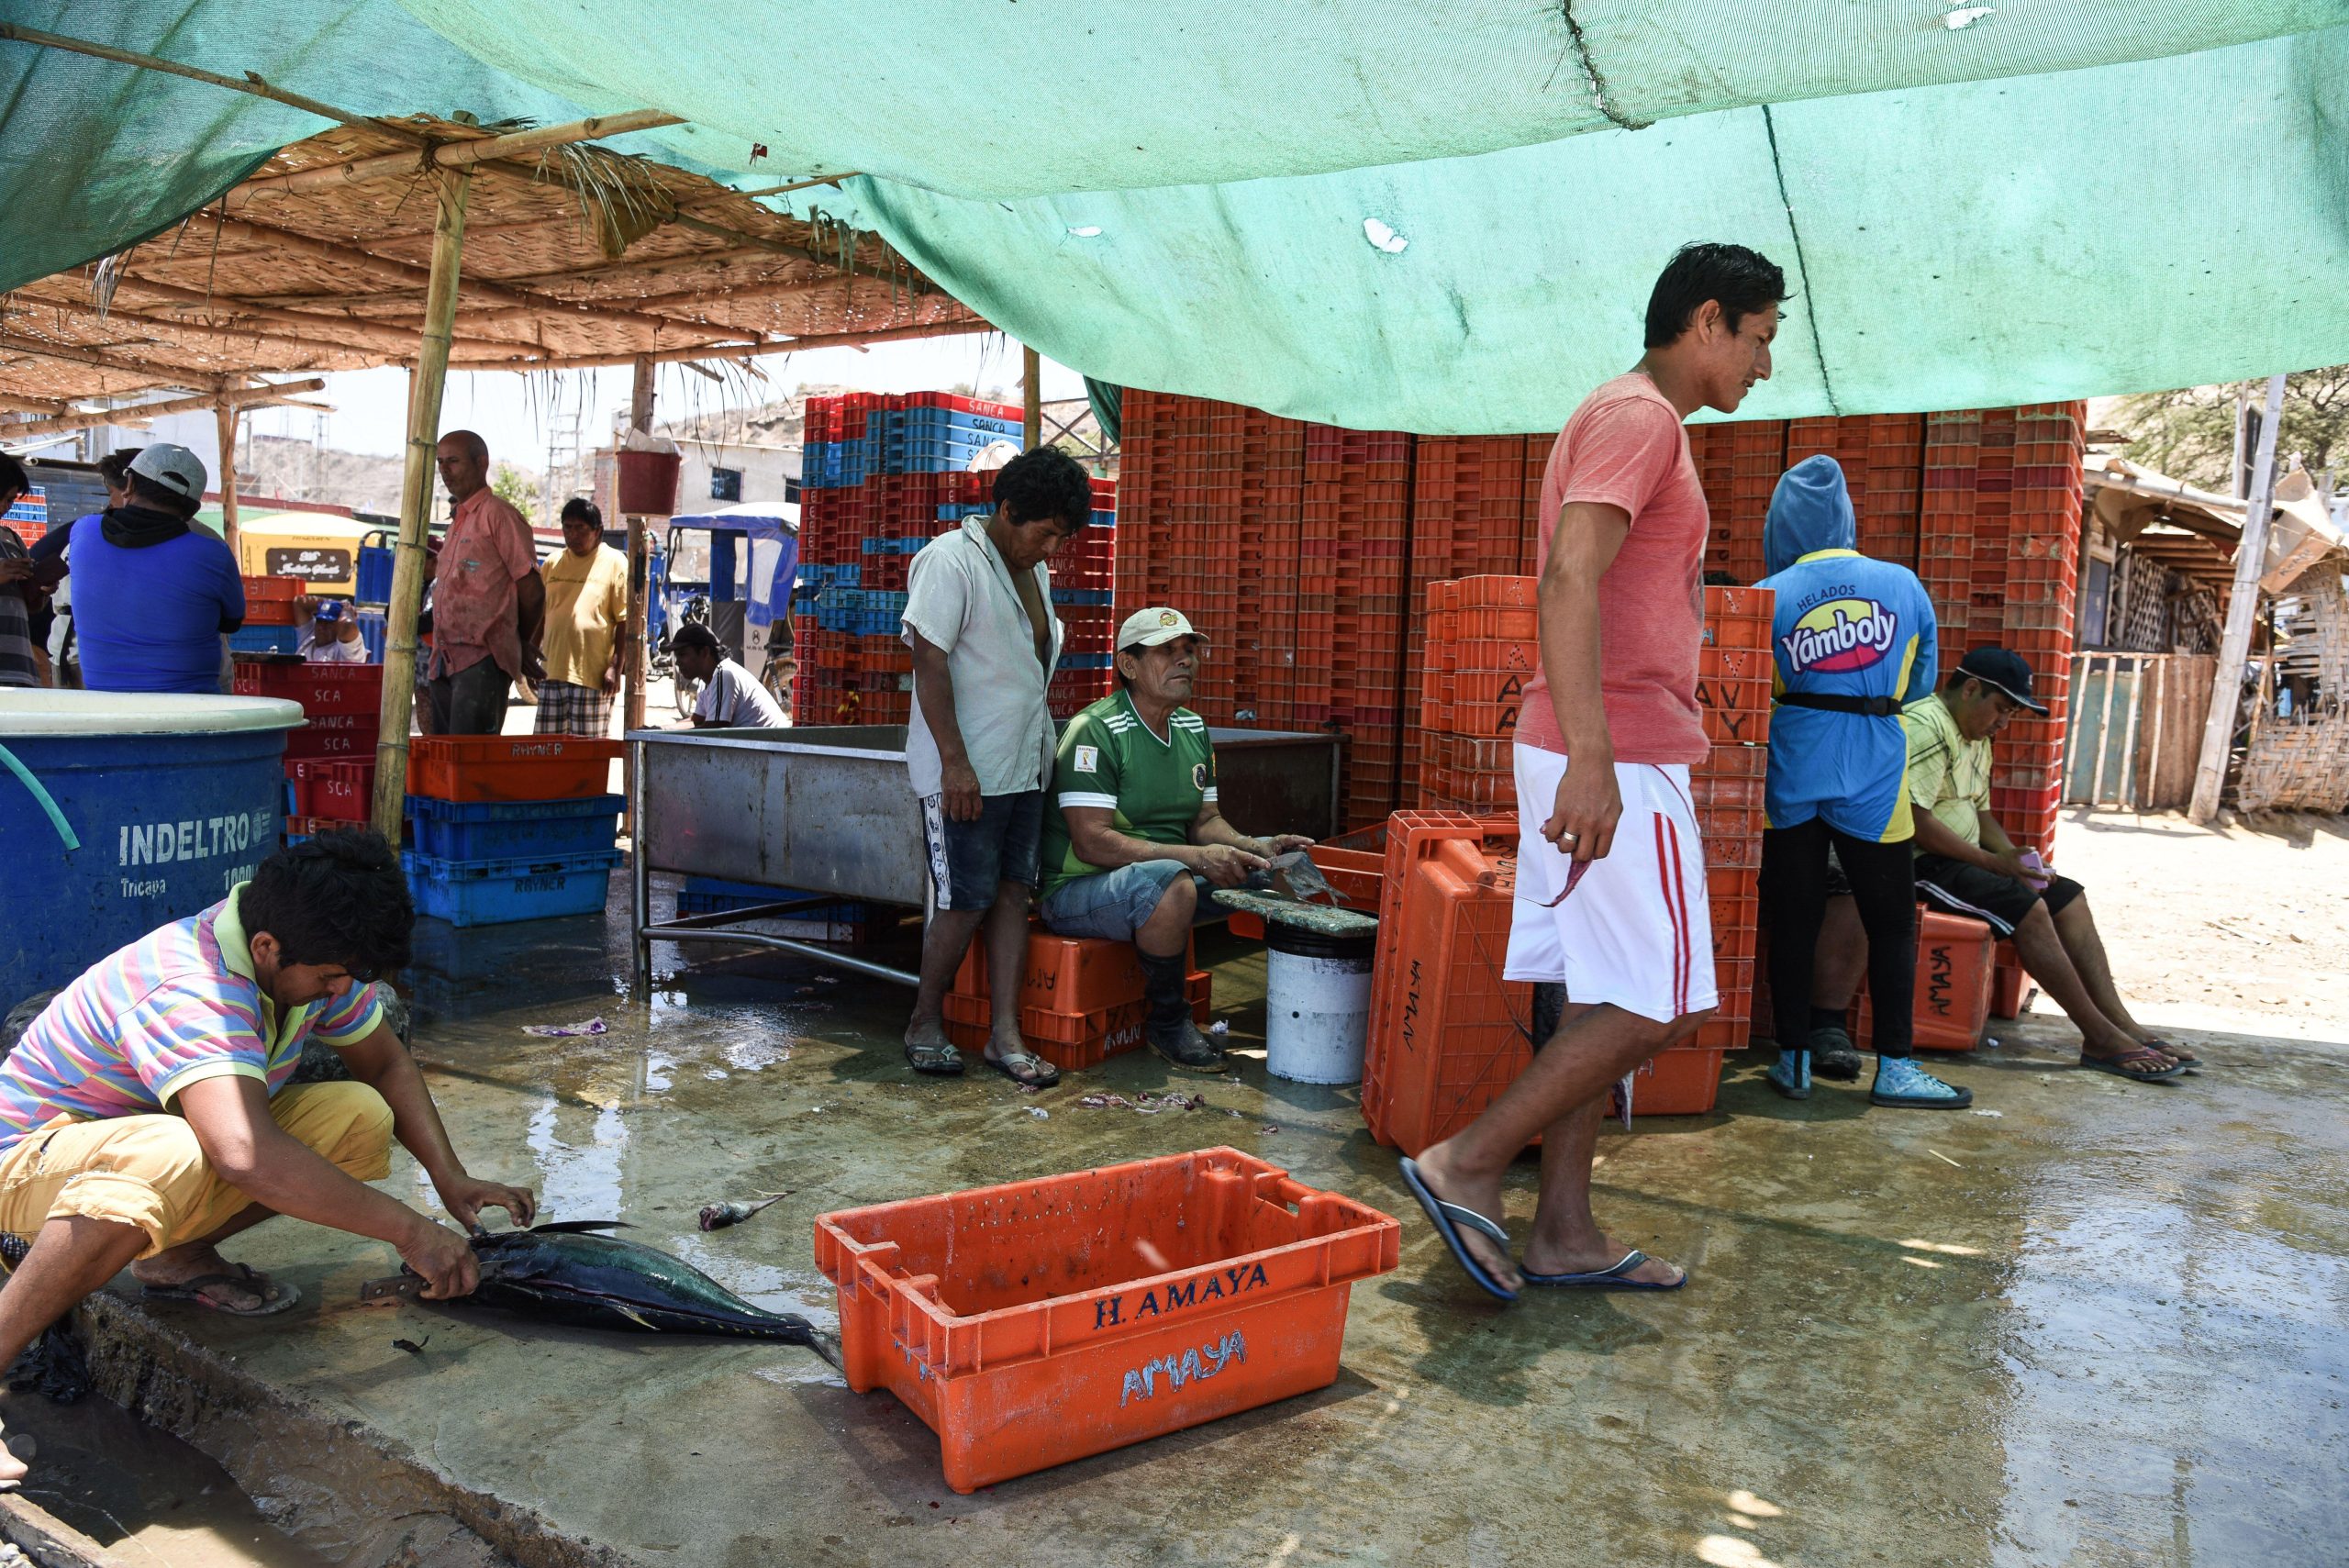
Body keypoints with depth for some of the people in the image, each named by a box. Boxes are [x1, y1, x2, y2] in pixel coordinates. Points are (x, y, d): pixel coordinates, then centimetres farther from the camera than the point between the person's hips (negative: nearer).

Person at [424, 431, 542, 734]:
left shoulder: (497, 514, -6)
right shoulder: (457, 522, 22)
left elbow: (532, 589, -8)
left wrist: (526, 648, 3)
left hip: (482, 662, -9)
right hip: (445, 662, 9)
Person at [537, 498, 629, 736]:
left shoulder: (614, 563, -1)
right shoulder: (553, 563, 14)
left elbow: (625, 621, -5)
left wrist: (615, 667, -11)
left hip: (592, 675, -5)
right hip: (552, 672, 5)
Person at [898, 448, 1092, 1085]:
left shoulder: (1035, 569, 14)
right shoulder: (951, 560, -12)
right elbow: (929, 662, -17)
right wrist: (955, 762, -21)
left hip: (1025, 767, 8)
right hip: (966, 770, -8)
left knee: (1013, 894, 5)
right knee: (967, 902, -4)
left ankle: (1005, 1033, 10)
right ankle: (925, 1022, 14)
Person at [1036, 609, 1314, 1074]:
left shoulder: (1193, 728, 10)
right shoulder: (1095, 731, -16)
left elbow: (1205, 821, 14)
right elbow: (1092, 843, -24)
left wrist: (1255, 847, -8)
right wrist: (1195, 858, -28)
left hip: (1167, 879, 8)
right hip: (1078, 889, -8)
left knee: (1270, 874, -5)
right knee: (1171, 882, -37)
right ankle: (1168, 1023, -17)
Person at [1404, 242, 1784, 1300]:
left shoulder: (1639, 423, 23)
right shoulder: (1640, 417, -10)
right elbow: (1569, 579, -24)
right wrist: (1591, 758, -31)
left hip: (1609, 755, 10)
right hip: (1616, 759, -10)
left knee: (1598, 999, 11)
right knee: (1657, 1003, -6)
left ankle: (1564, 1233, 17)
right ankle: (1467, 1164, -1)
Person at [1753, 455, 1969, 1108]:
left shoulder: (1768, 596, -1)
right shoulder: (1903, 584, 3)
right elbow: (1921, 682, 13)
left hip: (1791, 776, 0)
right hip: (1872, 778, 0)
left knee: (1792, 920, 8)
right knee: (1892, 922, 9)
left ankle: (1794, 1061, 13)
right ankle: (1894, 1068, 12)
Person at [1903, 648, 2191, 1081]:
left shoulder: (1977, 738, 18)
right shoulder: (1926, 727, -17)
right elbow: (1915, 821, -24)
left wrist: (2011, 856, 3)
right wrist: (1993, 862, -17)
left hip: (1962, 859, 11)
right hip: (1921, 863, -11)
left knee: (2067, 897, 4)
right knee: (2027, 906, -23)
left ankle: (2123, 1025, 1)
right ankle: (2101, 1038, -15)